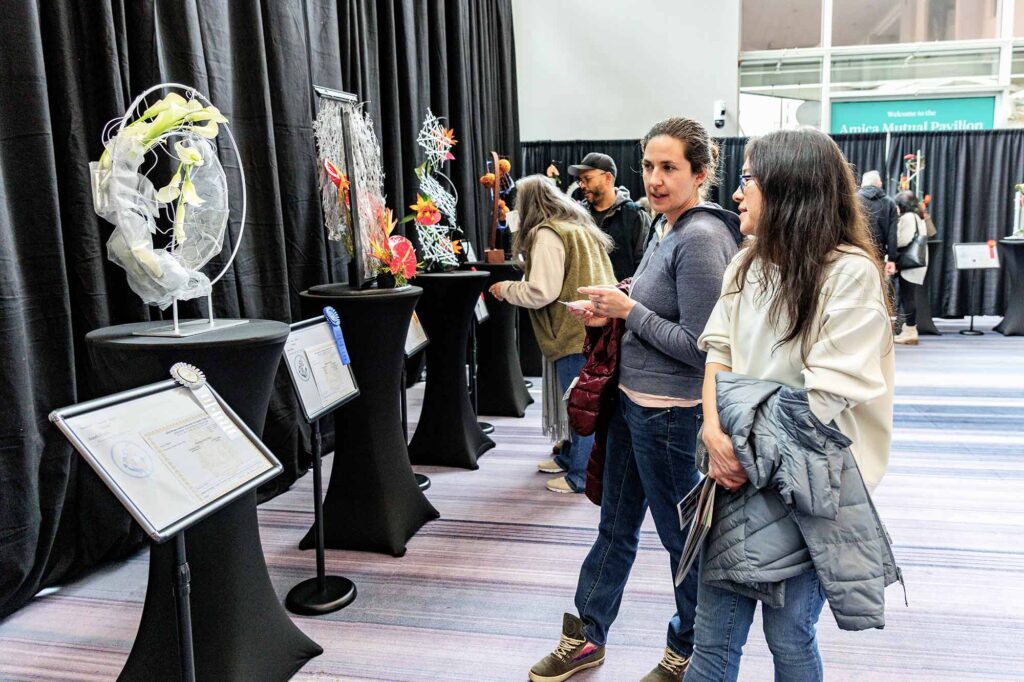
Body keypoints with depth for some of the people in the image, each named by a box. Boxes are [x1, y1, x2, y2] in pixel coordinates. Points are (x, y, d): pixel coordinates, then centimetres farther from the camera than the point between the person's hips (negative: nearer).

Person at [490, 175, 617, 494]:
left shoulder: (546, 234, -12)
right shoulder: (579, 227, 18)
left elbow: (541, 292, -18)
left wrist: (506, 289, -2)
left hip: (575, 333, -10)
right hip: (594, 326, 10)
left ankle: (581, 474, 9)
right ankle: (570, 455, 33)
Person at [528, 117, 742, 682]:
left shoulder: (701, 239, -20)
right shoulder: (666, 226, 8)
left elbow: (697, 345, -23)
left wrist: (627, 309, -17)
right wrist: (611, 311, 2)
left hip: (670, 412, -9)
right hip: (632, 400, 10)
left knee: (682, 535, 11)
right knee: (616, 524, 20)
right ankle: (587, 637, 38)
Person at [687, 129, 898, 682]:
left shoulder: (849, 272, -13)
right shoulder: (745, 267, 9)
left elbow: (830, 394, -17)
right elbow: (718, 352, 6)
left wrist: (754, 449, -13)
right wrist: (715, 433, -9)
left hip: (805, 485, -5)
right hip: (739, 477, 6)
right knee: (713, 637, 11)